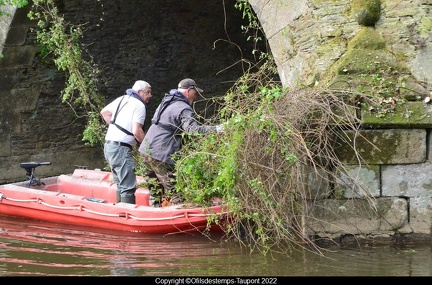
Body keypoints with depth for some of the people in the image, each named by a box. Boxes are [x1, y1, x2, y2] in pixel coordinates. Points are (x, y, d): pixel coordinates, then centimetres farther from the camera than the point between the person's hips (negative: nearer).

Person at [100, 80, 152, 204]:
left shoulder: (122, 99, 16)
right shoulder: (139, 105, -9)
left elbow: (104, 112, 23)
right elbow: (137, 131, -17)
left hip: (109, 146, 9)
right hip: (121, 148, -9)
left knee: (121, 184, 17)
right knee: (128, 187, -10)